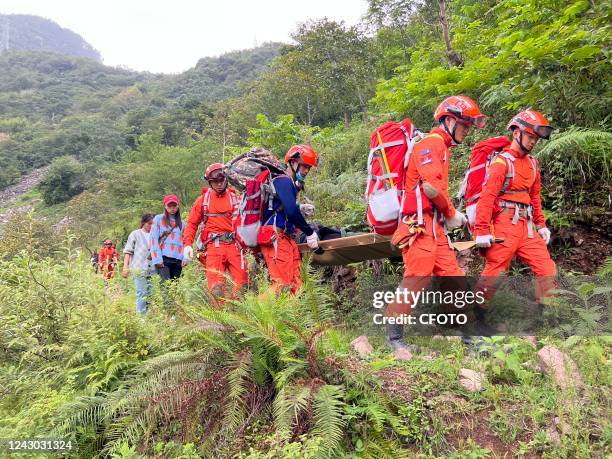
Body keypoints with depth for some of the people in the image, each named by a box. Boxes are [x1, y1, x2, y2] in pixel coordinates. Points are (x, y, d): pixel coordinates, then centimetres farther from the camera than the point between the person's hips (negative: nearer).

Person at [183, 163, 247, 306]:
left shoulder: (235, 198, 13)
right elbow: (192, 223, 14)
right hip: (214, 246, -1)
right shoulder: (203, 199, 13)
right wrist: (187, 244, 1)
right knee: (216, 287, -9)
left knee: (241, 283, -5)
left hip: (234, 245, 1)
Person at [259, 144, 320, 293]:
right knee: (283, 284, -16)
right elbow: (291, 211, -18)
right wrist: (310, 233, -12)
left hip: (286, 238, 10)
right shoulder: (283, 181, -7)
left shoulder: (291, 184, 23)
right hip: (275, 238, -10)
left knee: (295, 284, 2)